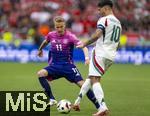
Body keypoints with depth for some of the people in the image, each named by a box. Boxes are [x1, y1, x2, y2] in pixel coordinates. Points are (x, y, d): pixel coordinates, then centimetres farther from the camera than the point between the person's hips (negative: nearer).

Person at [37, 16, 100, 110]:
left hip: (68, 66, -3)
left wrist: (87, 57, -42)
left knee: (82, 84, -14)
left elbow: (82, 46, -24)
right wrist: (40, 50, 43)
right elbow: (45, 42, 24)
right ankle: (52, 99, -18)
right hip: (54, 66, 3)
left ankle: (98, 106, -4)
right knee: (40, 74, -24)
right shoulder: (51, 35, -1)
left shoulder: (70, 36, -13)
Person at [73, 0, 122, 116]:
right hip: (111, 56, 9)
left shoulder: (104, 20, -7)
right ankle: (77, 102, 22)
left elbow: (97, 35, -22)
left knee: (94, 80, -14)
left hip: (100, 53, -9)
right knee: (91, 78, 19)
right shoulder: (118, 23, 19)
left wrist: (85, 44, -13)